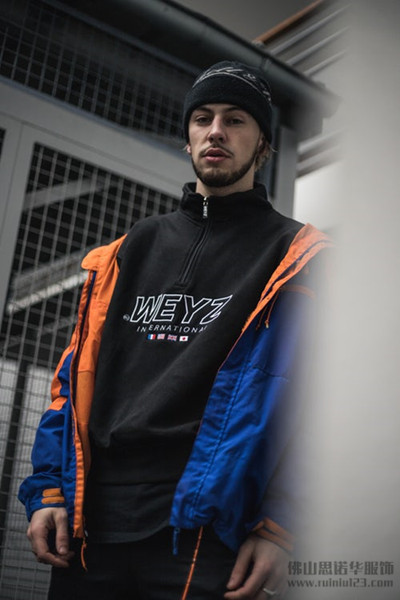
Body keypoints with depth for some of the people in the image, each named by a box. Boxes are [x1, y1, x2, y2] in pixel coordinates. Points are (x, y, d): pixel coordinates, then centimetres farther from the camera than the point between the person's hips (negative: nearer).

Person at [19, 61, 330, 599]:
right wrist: (50, 491, 6)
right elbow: (79, 373, 15)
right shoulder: (134, 249, 18)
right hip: (93, 522, 4)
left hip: (205, 531, -3)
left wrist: (279, 530, -12)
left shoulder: (294, 256, 5)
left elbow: (314, 400, -3)